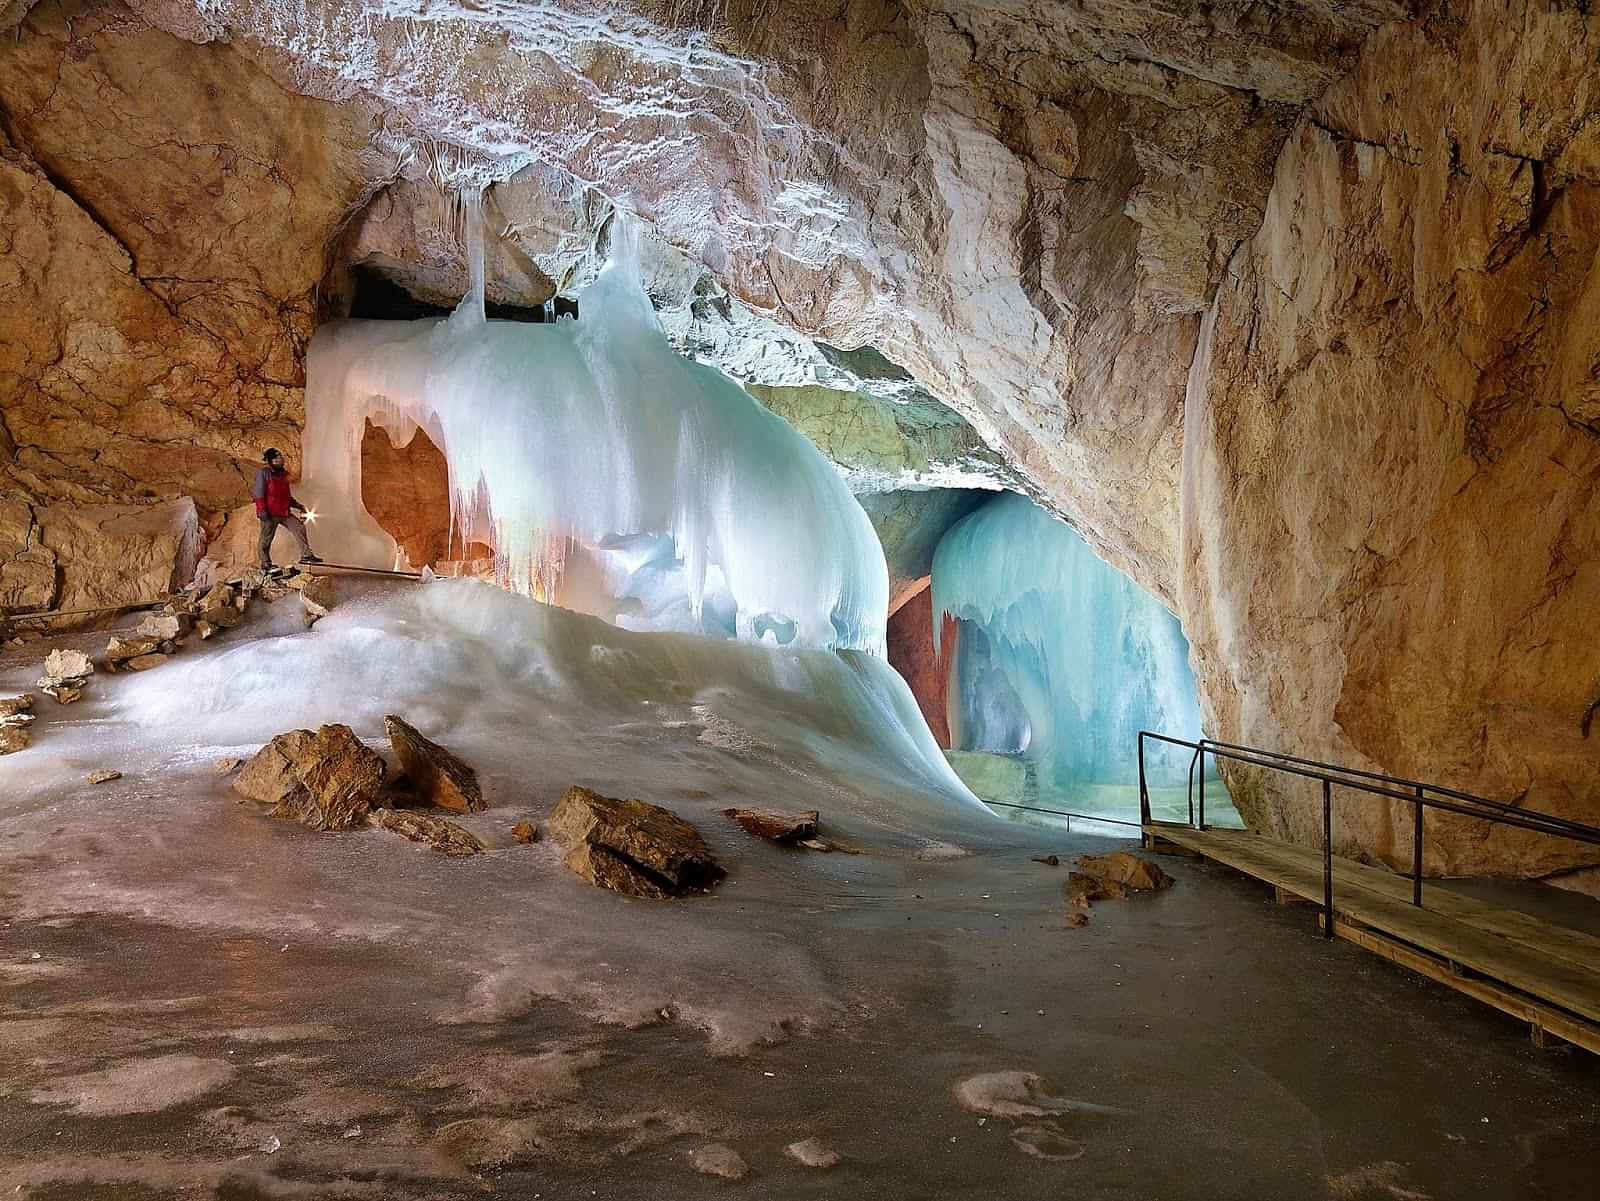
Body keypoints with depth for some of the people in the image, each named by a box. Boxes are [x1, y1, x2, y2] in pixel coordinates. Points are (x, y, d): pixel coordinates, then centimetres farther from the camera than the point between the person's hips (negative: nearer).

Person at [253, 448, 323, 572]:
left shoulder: (283, 474, 19)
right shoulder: (263, 474, -4)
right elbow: (259, 493, -11)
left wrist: (297, 505, 17)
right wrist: (262, 510, -19)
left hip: (284, 512, 7)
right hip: (270, 513, -7)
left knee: (299, 527, -5)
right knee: (266, 537, 1)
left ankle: (306, 555, -5)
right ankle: (265, 563, 10)